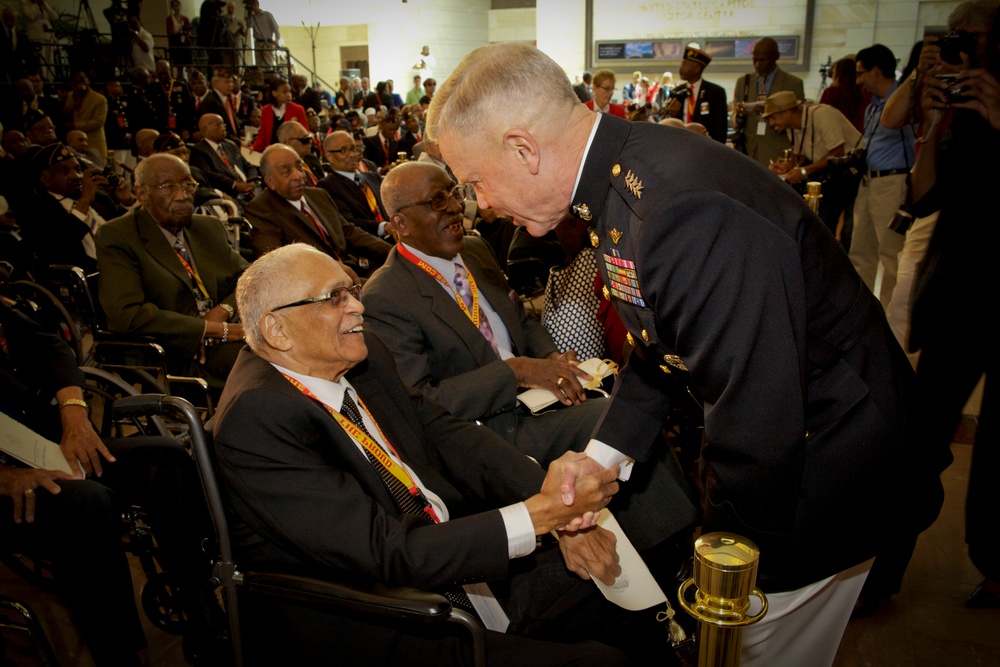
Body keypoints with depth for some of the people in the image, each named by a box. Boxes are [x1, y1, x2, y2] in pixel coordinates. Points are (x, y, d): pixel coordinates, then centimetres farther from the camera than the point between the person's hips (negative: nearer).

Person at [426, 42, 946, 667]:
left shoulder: (687, 209, -35)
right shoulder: (620, 174, -3)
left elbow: (759, 417, -30)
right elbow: (660, 346, 10)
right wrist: (603, 453, 1)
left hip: (823, 461, -8)